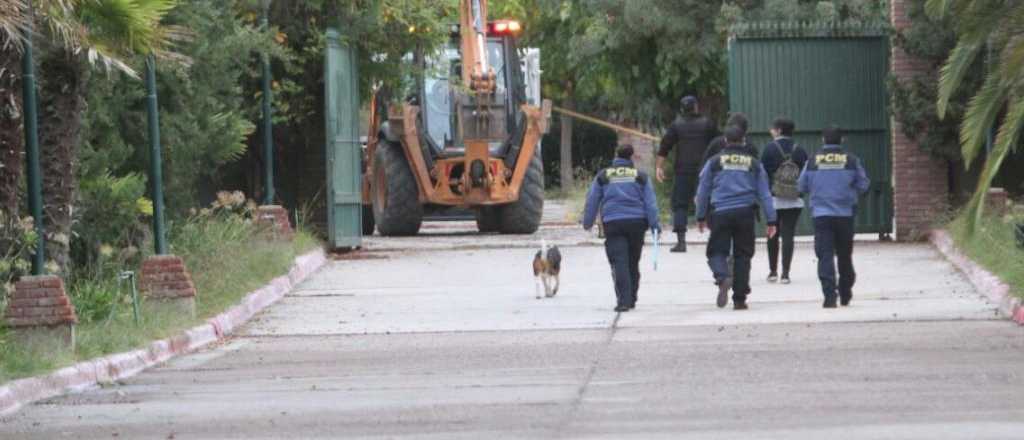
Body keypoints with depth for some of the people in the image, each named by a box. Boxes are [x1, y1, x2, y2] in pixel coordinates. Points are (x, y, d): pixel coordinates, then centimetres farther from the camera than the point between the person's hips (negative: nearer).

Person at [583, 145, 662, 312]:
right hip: (637, 222, 2)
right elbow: (650, 202, 4)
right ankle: (631, 299, 22)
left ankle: (624, 300, -22)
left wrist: (587, 223, 18)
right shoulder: (640, 176, 8)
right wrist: (654, 224, 5)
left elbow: (592, 201, 10)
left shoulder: (603, 176, 8)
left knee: (619, 263, -9)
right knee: (633, 262, 15)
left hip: (613, 223, -2)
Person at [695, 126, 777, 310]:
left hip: (721, 213, -1)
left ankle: (722, 278, -29)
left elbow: (703, 191, 8)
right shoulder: (754, 163, 10)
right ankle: (740, 298, 7)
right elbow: (765, 193, 9)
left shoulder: (714, 162, 6)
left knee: (717, 251, 3)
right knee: (742, 255, 8)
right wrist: (771, 220, 10)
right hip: (745, 212, 1)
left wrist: (700, 217, 16)